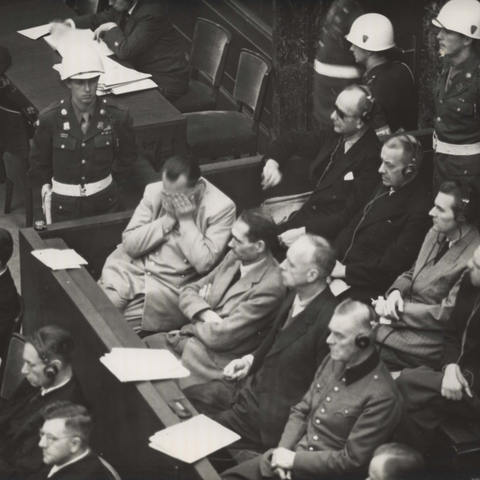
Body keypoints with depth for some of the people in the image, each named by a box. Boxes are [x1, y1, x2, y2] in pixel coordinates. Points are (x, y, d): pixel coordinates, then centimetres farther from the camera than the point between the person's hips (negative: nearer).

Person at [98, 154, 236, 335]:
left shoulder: (221, 208, -13)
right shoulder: (155, 191, -2)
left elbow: (203, 263, -17)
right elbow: (130, 244, -6)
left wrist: (186, 220, -20)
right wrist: (169, 218, -15)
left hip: (172, 286, -4)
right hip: (130, 270, 4)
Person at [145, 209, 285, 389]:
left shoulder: (269, 287, -23)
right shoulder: (234, 258, 3)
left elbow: (220, 336, -22)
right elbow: (188, 292, 9)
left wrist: (191, 327, -3)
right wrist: (206, 315, -12)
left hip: (216, 360, -8)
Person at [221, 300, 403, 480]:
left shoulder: (382, 397, -20)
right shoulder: (334, 361, 4)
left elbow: (351, 460, -19)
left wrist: (294, 459, -14)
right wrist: (283, 450, -5)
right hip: (292, 457, 8)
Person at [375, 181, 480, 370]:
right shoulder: (435, 234, 5)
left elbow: (447, 314, -20)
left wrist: (397, 311, -16)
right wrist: (396, 292, -6)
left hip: (429, 340, -8)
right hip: (403, 317, 8)